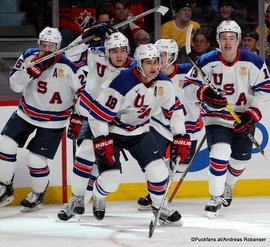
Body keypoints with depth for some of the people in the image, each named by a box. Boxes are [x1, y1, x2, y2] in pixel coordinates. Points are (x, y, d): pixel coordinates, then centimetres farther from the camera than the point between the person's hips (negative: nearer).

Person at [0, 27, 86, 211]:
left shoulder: (69, 66, -21)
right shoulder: (29, 56, -10)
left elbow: (83, 93, -9)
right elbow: (15, 85, -13)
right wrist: (31, 70, -30)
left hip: (53, 120, -4)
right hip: (27, 112, 4)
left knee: (36, 160, -7)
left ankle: (38, 195, 20)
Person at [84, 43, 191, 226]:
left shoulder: (164, 84, -12)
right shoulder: (123, 83, -30)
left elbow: (174, 111, 4)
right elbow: (97, 114, -26)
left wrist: (181, 139, -1)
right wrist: (103, 143, -26)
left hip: (139, 132, 5)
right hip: (112, 131, -5)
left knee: (159, 170, -10)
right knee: (110, 180, -12)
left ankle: (160, 206, 17)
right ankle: (98, 197, 26)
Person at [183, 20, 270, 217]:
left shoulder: (253, 62, -11)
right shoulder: (207, 62, -11)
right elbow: (188, 86, -7)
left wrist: (252, 115, -17)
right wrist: (205, 93, -28)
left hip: (244, 118, 2)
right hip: (216, 118, -2)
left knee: (240, 159, 14)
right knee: (220, 152, -23)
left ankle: (227, 188, 46)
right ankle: (216, 198, -9)